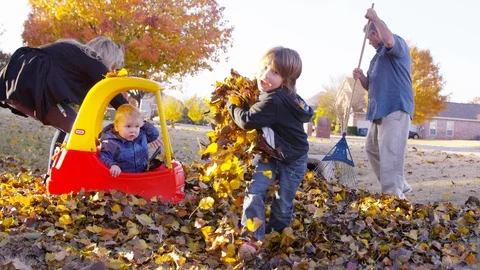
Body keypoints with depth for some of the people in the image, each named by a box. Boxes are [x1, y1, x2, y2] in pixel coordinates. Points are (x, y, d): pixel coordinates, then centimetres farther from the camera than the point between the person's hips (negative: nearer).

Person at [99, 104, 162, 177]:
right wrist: (112, 165, -34)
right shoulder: (111, 142, -10)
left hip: (141, 175, 5)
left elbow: (155, 133, 21)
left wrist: (144, 124, 6)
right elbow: (103, 156, -15)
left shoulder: (142, 135, 7)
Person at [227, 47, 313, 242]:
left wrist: (231, 104, -17)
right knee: (254, 191, -6)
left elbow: (247, 121, -33)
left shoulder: (274, 101, -33)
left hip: (292, 160, -7)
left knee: (283, 204, 7)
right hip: (270, 155, 8)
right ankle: (252, 236, 2)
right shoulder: (280, 96, -4)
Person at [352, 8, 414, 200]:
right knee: (372, 148, 16)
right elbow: (370, 86, 25)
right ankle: (400, 186, 24)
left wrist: (374, 18, -17)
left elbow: (389, 40, -29)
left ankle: (393, 196, -13)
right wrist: (361, 77, 3)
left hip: (396, 109, -11)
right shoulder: (378, 57, 24)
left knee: (390, 153, -15)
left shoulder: (398, 45, -2)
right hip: (380, 110, 11)